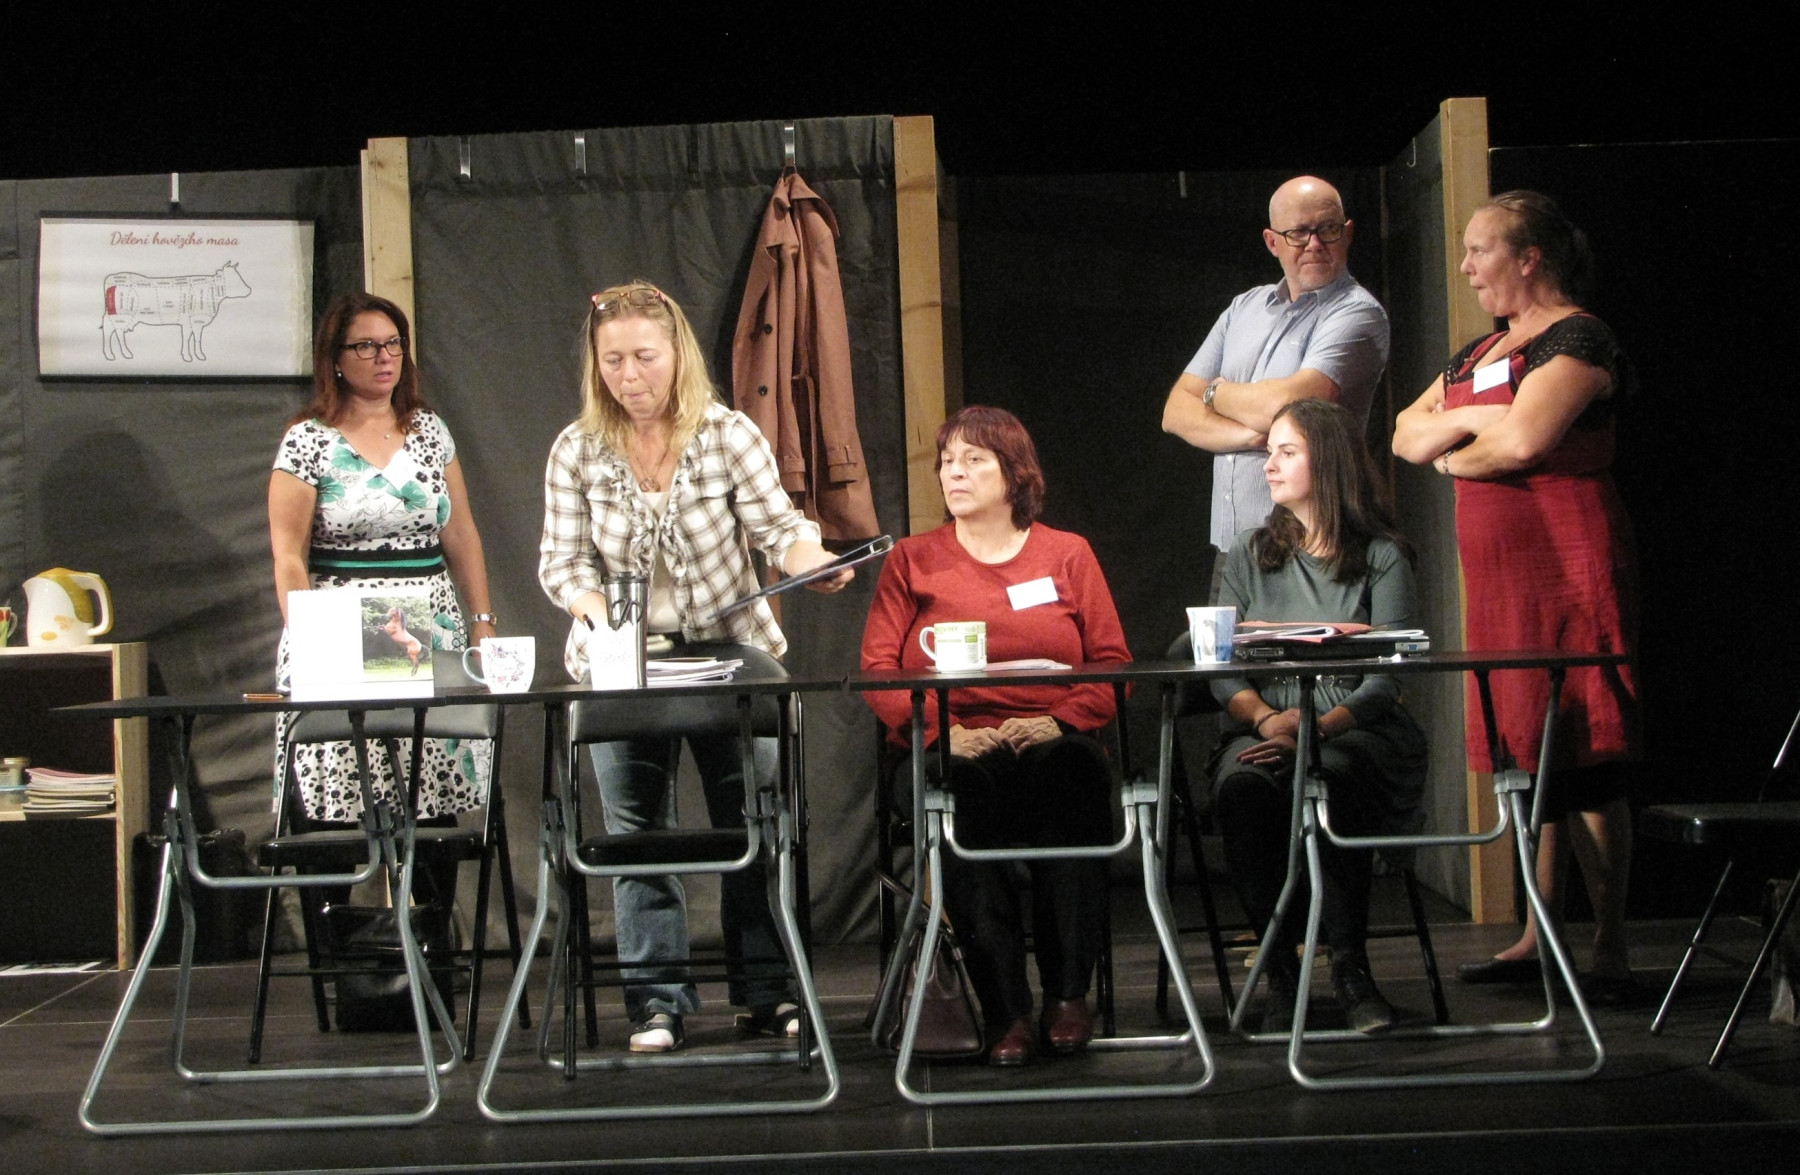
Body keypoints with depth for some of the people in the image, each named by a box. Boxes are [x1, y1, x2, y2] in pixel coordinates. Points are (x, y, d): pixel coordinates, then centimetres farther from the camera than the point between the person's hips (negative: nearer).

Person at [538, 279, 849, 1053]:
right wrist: (595, 608, -24)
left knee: (754, 825, 3)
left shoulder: (729, 435, -6)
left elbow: (779, 528, -9)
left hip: (732, 652, -1)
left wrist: (812, 561, -31)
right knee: (637, 830, 4)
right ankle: (656, 1001, 12)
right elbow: (562, 561, -4)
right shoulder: (576, 452, -3)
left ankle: (767, 992, 13)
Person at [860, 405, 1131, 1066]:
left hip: (1051, 745, 0)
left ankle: (1068, 994, -30)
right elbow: (876, 669, 6)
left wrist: (1058, 722, -11)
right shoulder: (912, 560, 18)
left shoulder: (1067, 554, 18)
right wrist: (942, 730, -12)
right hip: (953, 755, 0)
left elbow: (1112, 664, 9)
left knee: (1072, 769, -36)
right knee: (961, 792, -37)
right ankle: (1006, 1011, -33)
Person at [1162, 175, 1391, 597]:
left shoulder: (1357, 313, -6)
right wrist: (1253, 435, -10)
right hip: (1230, 546, 6)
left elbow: (1290, 404, -20)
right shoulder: (1244, 308, 16)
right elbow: (1176, 412, 10)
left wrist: (1218, 393, 1)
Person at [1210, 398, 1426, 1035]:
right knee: (1240, 785, -33)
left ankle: (1349, 965, -23)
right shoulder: (1250, 554, 17)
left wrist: (1315, 726, -21)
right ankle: (1280, 971, -23)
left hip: (1358, 735, -2)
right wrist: (1266, 719, -14)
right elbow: (1221, 669, 7)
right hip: (1262, 729, 2)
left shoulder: (1382, 557, 6)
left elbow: (1386, 679, -4)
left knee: (1327, 777, -38)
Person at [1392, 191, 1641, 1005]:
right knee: (1523, 755, 10)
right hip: (1498, 572, 9)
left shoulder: (1577, 339, -7)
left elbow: (1524, 440, -21)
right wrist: (1470, 420, -5)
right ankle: (1537, 938, 17)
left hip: (1568, 569, -8)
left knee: (1580, 758, -8)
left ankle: (1610, 956, -5)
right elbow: (1406, 436, 15)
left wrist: (1453, 457, -2)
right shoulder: (1481, 353, 20)